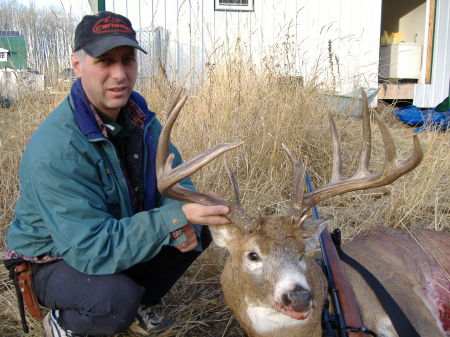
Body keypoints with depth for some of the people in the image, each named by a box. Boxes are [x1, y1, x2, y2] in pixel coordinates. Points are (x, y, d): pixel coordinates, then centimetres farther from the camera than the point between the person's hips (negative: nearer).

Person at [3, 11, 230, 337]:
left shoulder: (138, 114, -8)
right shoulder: (54, 151, -33)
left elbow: (175, 178, -2)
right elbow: (91, 250, -35)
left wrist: (186, 225, -24)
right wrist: (174, 217, -43)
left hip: (123, 231, 7)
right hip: (55, 260, -6)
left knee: (199, 230, -5)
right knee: (117, 300, -34)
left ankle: (140, 300, 15)